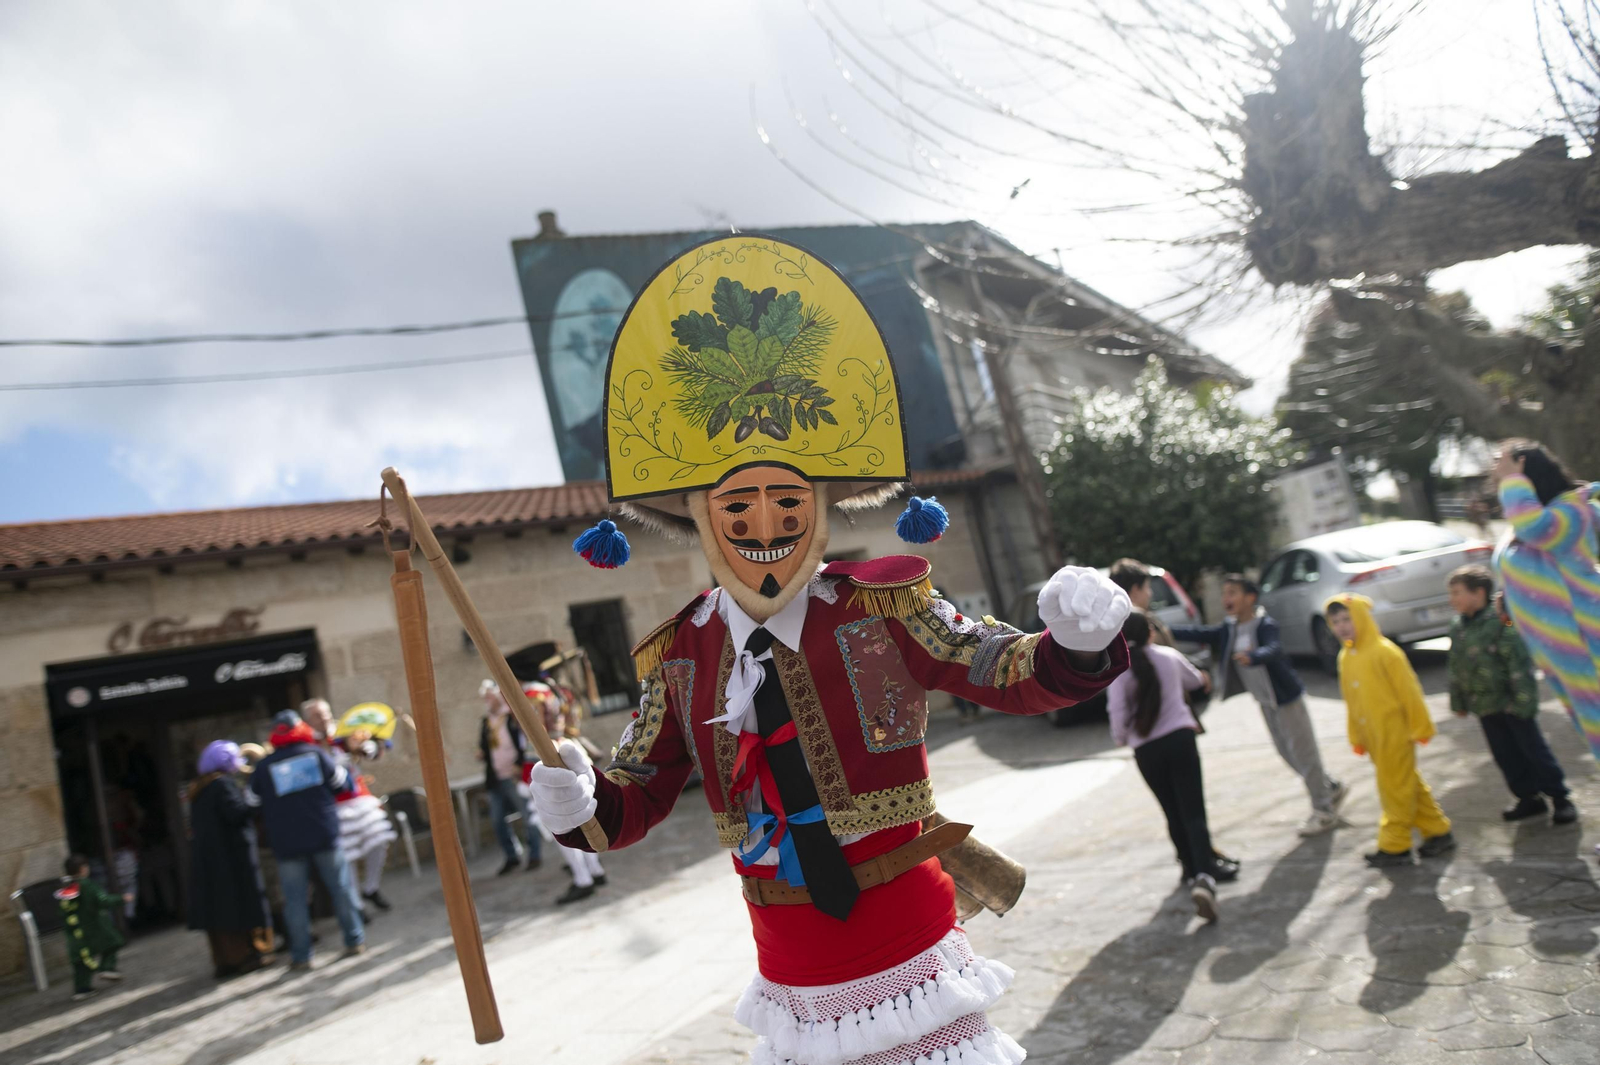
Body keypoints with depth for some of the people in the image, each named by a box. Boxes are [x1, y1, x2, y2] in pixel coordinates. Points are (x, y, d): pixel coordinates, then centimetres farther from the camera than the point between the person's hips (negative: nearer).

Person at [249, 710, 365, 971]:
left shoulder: (263, 766, 2)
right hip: (324, 835, 0)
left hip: (286, 842, 0)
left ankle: (300, 956, 9)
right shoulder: (316, 753, 0)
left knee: (295, 900, 6)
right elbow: (342, 784, 8)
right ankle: (355, 940, 13)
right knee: (340, 888, 9)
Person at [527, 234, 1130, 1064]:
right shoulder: (681, 658, -2)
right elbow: (638, 796, 3)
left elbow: (1005, 671, -9)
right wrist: (580, 805, -19)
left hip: (911, 954, -2)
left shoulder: (879, 607, -8)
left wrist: (1073, 645, -30)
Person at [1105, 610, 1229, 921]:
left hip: (1146, 750, 0)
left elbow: (1117, 712, -10)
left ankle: (1193, 871, 28)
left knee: (1174, 814, 15)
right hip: (1179, 738, 0)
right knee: (1193, 811, -3)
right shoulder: (1169, 656, 3)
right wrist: (1203, 678, 49)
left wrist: (1121, 739, 12)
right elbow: (1194, 679, 25)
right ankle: (1204, 875, -21)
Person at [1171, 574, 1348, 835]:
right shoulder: (1229, 630, 0)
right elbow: (1200, 633, -9)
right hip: (1265, 703, 8)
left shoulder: (1266, 625, -21)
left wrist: (1251, 657, -61)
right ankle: (1332, 788, 39)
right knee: (1288, 753, 18)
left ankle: (1324, 812, 17)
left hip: (1287, 698, -8)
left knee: (1304, 753, 2)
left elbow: (1274, 650, -40)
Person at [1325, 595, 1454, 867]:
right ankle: (1438, 831, 27)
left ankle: (1395, 845, 8)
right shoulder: (1345, 658, 7)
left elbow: (1409, 690, -11)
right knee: (1408, 784, 15)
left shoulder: (1384, 651, -15)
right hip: (1372, 735, 7)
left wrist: (1420, 726, -8)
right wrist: (1356, 737, 15)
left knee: (1395, 787, -1)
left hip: (1395, 732, -7)